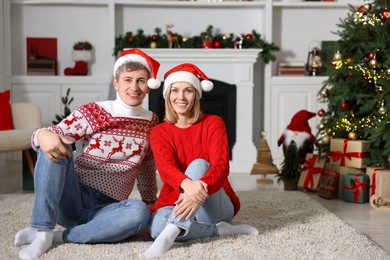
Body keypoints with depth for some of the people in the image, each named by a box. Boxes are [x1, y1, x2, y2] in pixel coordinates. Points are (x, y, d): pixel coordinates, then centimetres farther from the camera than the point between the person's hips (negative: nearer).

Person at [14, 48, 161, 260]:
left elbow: (147, 169, 18)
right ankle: (42, 231, -27)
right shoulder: (93, 112, -4)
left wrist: (151, 202, 23)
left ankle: (60, 236, -22)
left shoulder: (151, 122, 5)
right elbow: (52, 134, -14)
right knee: (54, 146, -27)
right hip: (71, 200, -1)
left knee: (140, 213, -33)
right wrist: (43, 135, -38)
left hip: (106, 210, 2)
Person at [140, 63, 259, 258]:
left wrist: (200, 193, -43)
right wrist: (187, 184, -45)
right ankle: (221, 230, -19)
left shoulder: (213, 123, -3)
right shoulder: (159, 132, 1)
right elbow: (166, 168, -19)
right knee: (157, 226, -34)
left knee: (198, 164, -31)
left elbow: (221, 166, -19)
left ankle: (171, 234, -44)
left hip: (216, 206, -1)